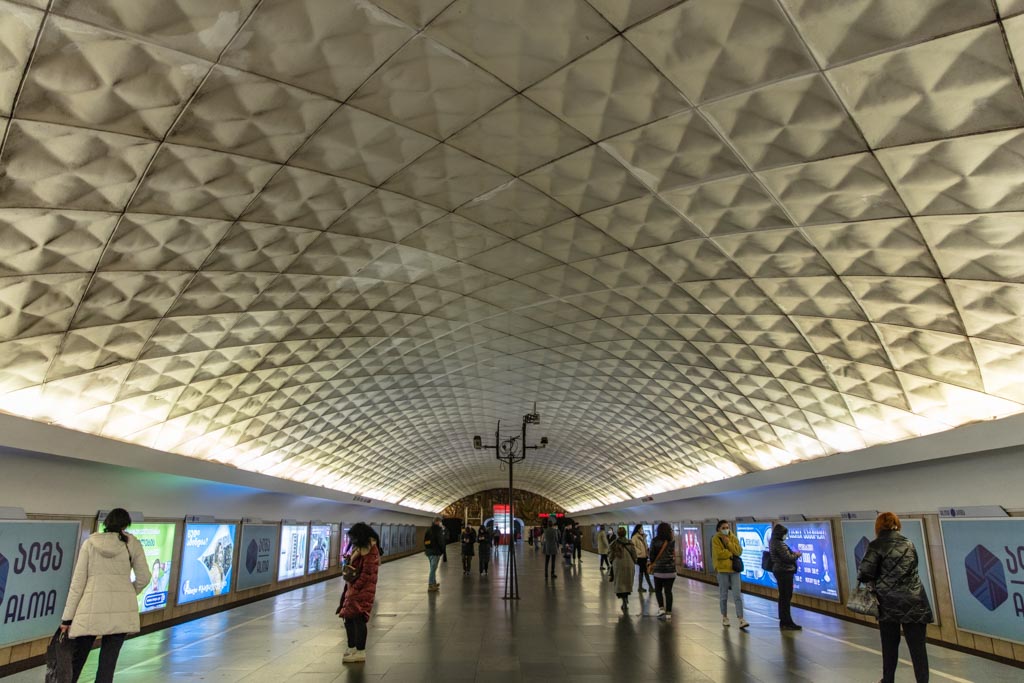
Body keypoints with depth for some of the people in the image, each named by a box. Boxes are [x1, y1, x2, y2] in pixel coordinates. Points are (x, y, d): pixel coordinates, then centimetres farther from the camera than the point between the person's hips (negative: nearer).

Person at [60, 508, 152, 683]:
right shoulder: (132, 543, 3)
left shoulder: (90, 543, 3)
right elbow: (144, 577, 4)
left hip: (92, 608, 0)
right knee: (108, 661, 4)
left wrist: (67, 617, 6)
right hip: (121, 609, 0)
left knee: (76, 658, 16)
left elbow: (78, 582, 1)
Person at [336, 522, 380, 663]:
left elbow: (366, 574, -20)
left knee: (358, 619, -7)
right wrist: (348, 562, 4)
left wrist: (354, 588, -20)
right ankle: (352, 648, 25)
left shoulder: (371, 550, -16)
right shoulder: (360, 548, 15)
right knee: (348, 617, 14)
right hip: (353, 588, 10)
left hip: (363, 590, -10)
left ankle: (360, 652, 0)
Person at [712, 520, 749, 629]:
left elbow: (739, 551, -7)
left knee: (737, 595, -2)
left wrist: (729, 543, -14)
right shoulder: (716, 539, -5)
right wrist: (731, 553, -10)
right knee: (723, 595, 7)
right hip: (722, 570, -2)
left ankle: (741, 620, -2)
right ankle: (725, 618, 21)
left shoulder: (733, 538, 6)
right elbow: (718, 554, -17)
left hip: (734, 569, 2)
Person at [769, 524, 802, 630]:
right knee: (786, 597, -6)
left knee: (783, 596, 15)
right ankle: (787, 622, -3)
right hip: (785, 571, -10)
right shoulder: (779, 543, -18)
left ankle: (783, 621, 22)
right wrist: (796, 555, -2)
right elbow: (787, 558, -19)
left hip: (779, 571, 10)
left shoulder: (773, 542, 13)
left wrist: (793, 554, 9)